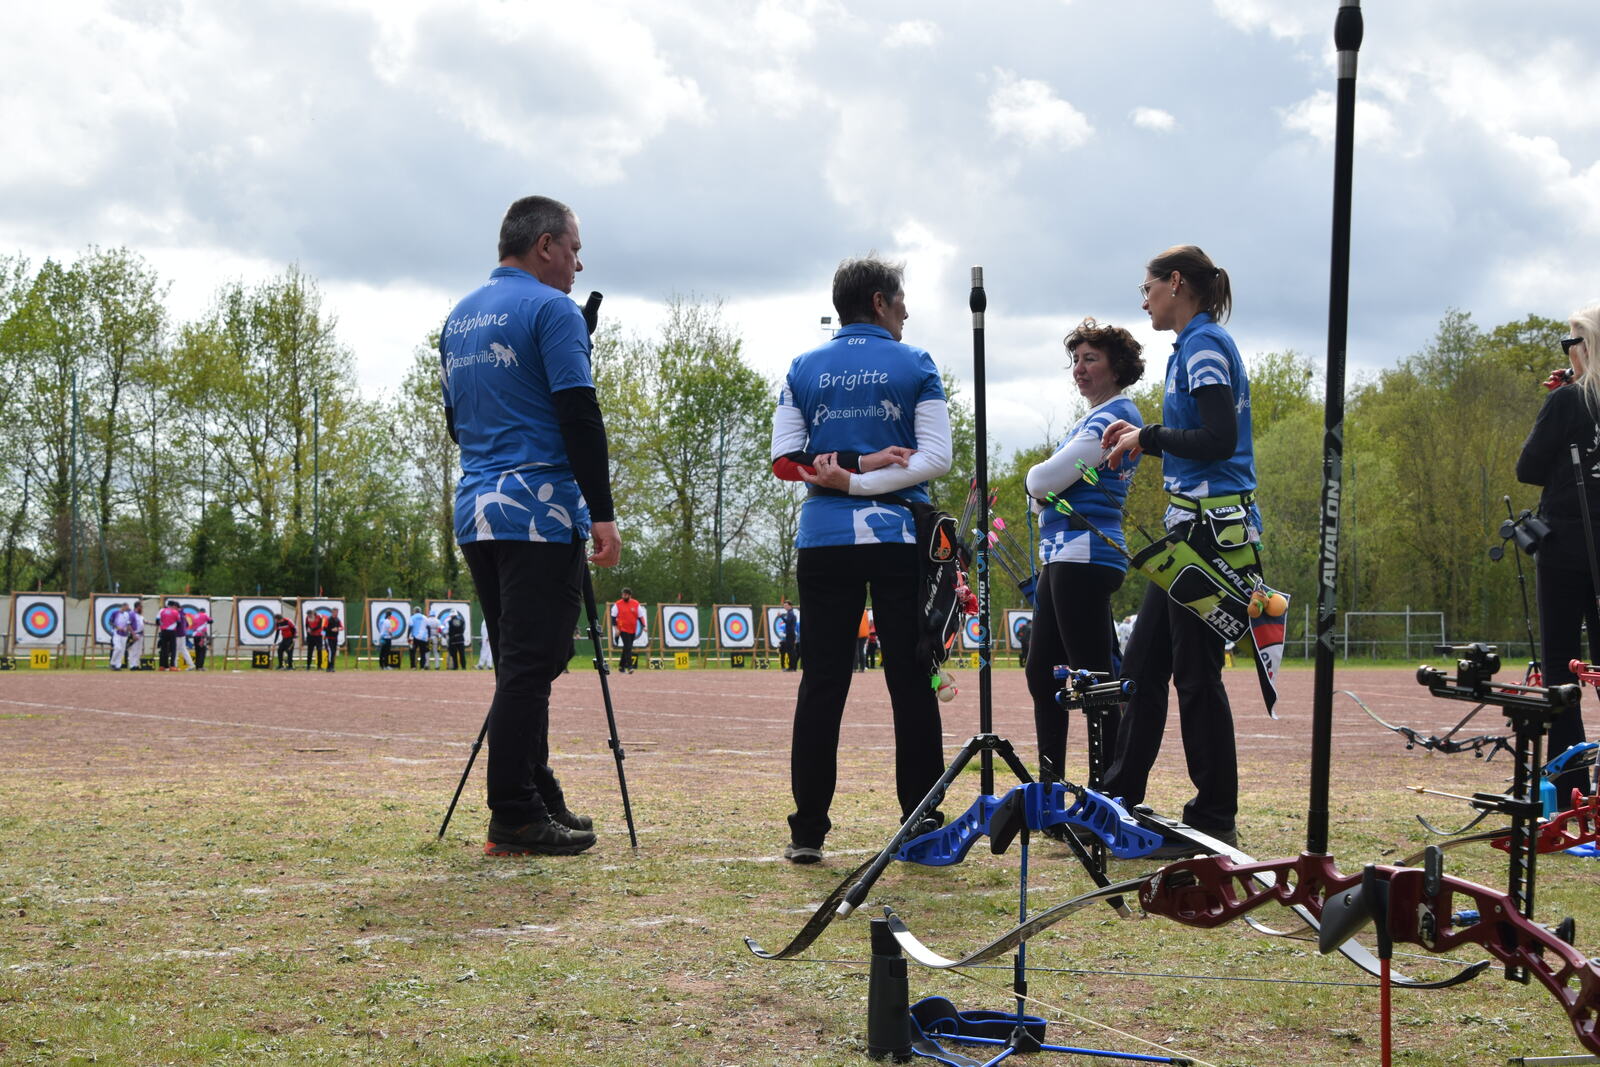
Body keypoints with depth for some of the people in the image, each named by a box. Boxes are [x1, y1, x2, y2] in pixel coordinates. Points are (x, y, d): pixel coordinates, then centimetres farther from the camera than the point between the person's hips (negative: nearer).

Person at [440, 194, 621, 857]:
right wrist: (602, 513, -13)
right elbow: (578, 417, -14)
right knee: (529, 667, -7)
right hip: (539, 511, -8)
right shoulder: (551, 310, -7)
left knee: (520, 665, 14)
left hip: (474, 510, 8)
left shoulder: (458, 318, 18)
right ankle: (516, 820, -7)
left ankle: (540, 799, 19)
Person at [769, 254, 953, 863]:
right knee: (910, 682, 2)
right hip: (898, 538, -2)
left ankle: (807, 831, 0)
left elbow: (786, 461, 2)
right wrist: (861, 474, -9)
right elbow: (936, 458, -7)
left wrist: (846, 468, -3)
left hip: (823, 540, 2)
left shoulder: (803, 369, 10)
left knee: (821, 682, 3)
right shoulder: (914, 366, 3)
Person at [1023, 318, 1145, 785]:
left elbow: (1045, 481, -16)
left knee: (1091, 674, -9)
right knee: (1040, 669, 13)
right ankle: (1051, 783, 19)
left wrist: (1036, 476, 5)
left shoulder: (1113, 416, -10)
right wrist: (1046, 483, -3)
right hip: (1061, 555, 11)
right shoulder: (1095, 418, 21)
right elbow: (1044, 487, 18)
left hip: (1084, 555, -11)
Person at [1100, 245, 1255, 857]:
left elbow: (1219, 440, -21)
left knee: (1196, 675, -6)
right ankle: (1116, 803, 20)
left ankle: (1214, 823, 1)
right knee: (1143, 665, 13)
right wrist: (1142, 439, 13)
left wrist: (1149, 436, -10)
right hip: (1196, 528, 10)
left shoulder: (1203, 344, -11)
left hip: (1213, 527, -10)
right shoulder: (1197, 345, 19)